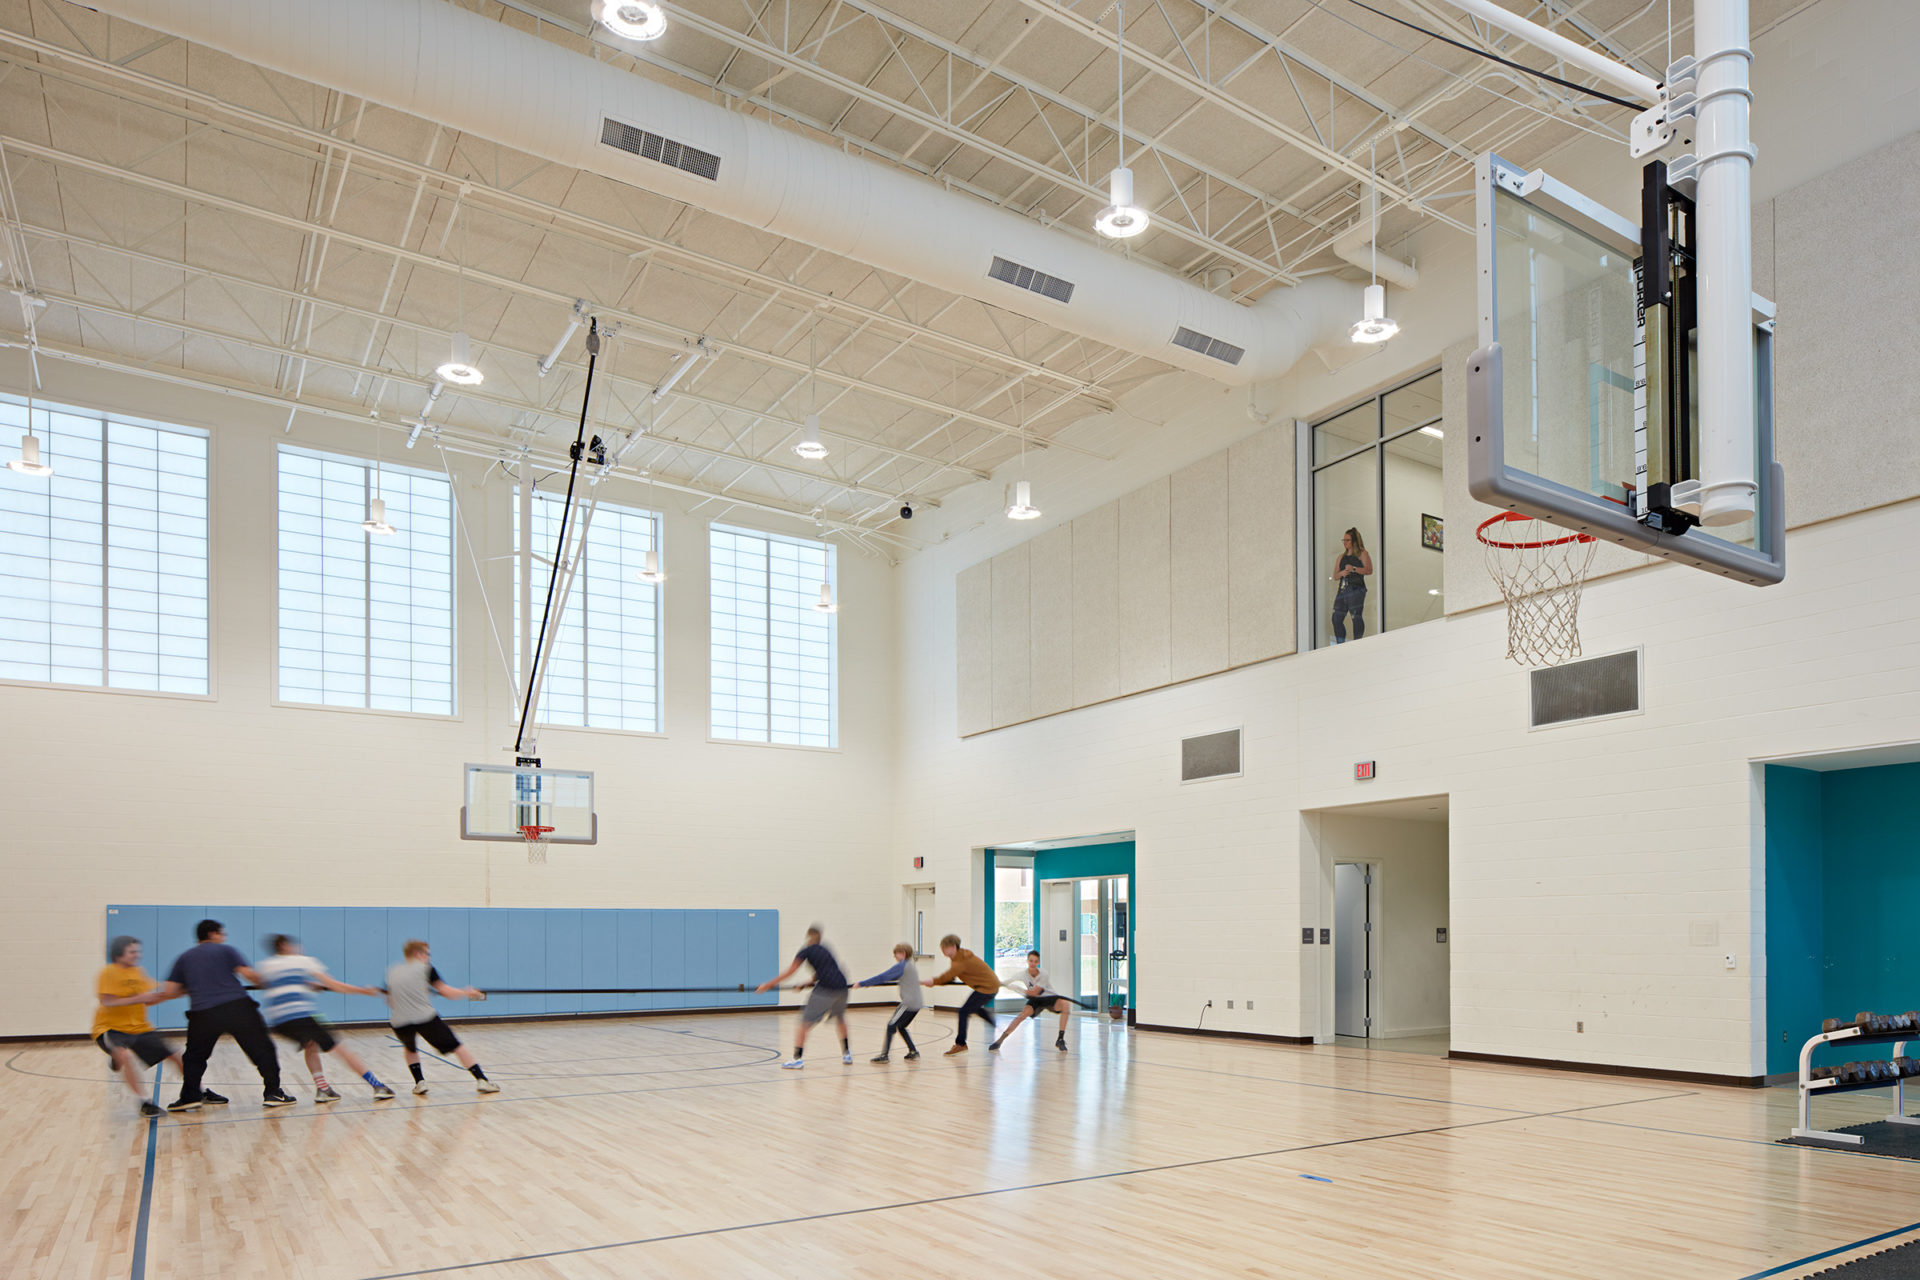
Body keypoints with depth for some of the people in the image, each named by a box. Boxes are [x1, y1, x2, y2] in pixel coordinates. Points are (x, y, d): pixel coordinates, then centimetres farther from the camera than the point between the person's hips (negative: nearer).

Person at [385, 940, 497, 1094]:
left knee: (409, 1048, 35)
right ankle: (481, 1080, 0)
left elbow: (391, 1003, 24)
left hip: (400, 1022, 4)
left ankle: (419, 1082, 21)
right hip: (426, 1018, -4)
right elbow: (447, 992, 3)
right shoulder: (425, 968, 6)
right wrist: (468, 993, 18)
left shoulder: (392, 973, 17)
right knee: (456, 1047, 7)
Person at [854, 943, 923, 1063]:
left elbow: (882, 977, -13)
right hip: (917, 1003, 9)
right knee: (901, 1027, 19)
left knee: (891, 1025, -4)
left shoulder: (901, 966, -9)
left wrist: (862, 984, -10)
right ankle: (913, 1052, 15)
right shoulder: (911, 966, 19)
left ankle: (884, 1055, -5)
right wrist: (872, 983, 29)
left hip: (909, 1003, -9)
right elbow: (892, 978, 29)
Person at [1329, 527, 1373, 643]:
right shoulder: (1342, 557, 24)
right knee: (1336, 618, 0)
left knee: (1356, 617, -12)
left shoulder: (1362, 554, 6)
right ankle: (1341, 646, 7)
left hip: (1356, 589, -7)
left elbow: (1369, 570, -8)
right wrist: (1342, 573, -1)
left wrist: (1354, 569, -21)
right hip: (1342, 589, 7)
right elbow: (1335, 576, 22)